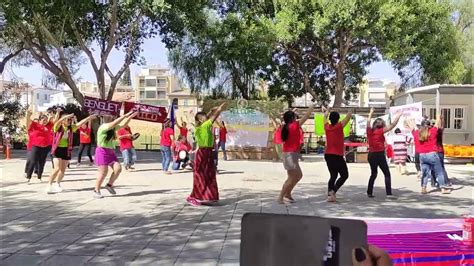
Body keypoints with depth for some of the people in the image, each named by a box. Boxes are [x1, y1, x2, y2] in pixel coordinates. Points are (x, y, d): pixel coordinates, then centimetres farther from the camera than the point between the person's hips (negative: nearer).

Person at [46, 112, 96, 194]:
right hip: (58, 149, -5)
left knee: (63, 170, 10)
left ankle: (58, 184, 32)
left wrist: (89, 118, -14)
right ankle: (49, 186, -7)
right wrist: (68, 116, -41)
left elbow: (80, 123, -4)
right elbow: (58, 121, -28)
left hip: (67, 150, 5)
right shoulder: (58, 127, -8)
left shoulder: (71, 127, 4)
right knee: (57, 168, -15)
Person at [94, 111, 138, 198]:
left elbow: (123, 125, 14)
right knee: (103, 172, -8)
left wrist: (130, 117, 3)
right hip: (102, 151, -8)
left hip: (111, 152, 8)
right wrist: (125, 115, -25)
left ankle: (109, 185, 14)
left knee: (118, 169, -4)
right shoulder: (103, 127, -16)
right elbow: (115, 123, -27)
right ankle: (96, 191, 6)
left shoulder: (113, 128, 8)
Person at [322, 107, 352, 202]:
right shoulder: (339, 126, -8)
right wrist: (350, 113, 19)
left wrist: (326, 113, 46)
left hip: (328, 155, 6)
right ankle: (333, 191, -13)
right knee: (344, 175, 3)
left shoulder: (327, 127, 5)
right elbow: (349, 115, -3)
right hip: (337, 156, -6)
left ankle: (329, 194, 6)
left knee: (333, 175, 15)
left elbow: (325, 118, 26)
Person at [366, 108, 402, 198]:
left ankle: (369, 192, 17)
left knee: (373, 174, 18)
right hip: (380, 154, -6)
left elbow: (368, 122, 22)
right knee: (387, 174, 2)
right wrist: (398, 116, 1)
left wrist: (371, 113, 37)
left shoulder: (369, 131, 4)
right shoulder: (380, 131, -9)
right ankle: (389, 193, -6)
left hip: (371, 155, 6)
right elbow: (392, 125, -9)